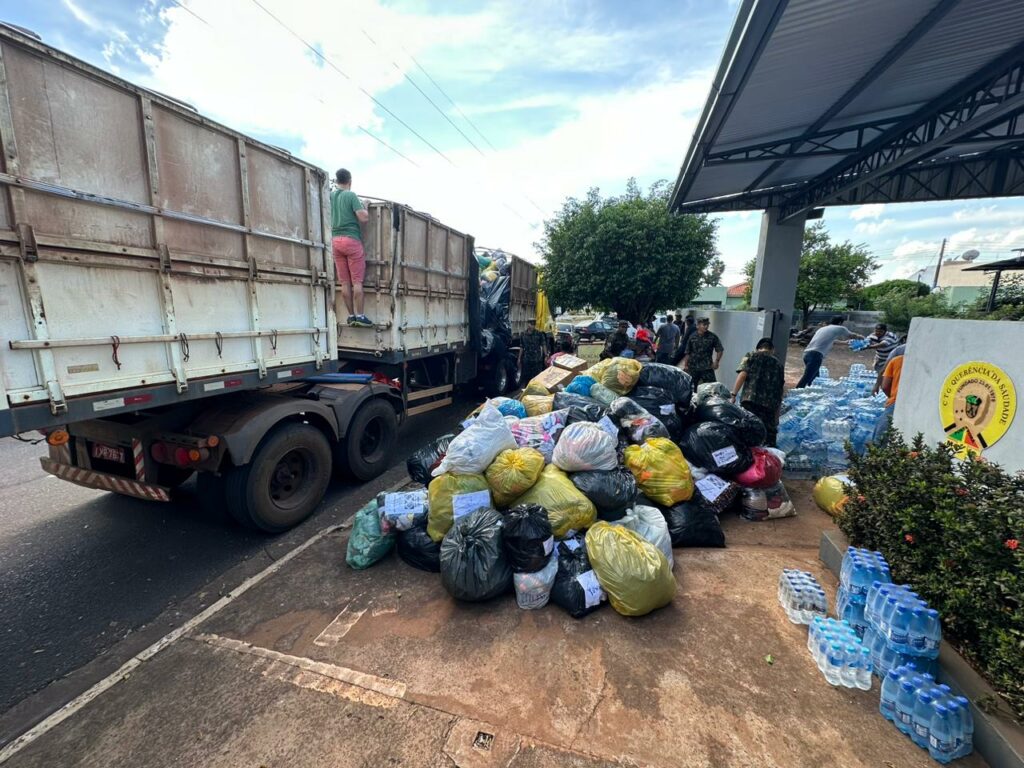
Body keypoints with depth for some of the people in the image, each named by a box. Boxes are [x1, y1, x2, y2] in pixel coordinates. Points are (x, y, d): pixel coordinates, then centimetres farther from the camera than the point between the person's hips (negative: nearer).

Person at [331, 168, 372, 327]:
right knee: (357, 281, -5)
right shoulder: (351, 195, -4)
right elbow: (364, 218, -12)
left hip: (335, 240, 6)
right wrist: (364, 208, 9)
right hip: (352, 240, -5)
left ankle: (351, 316, 6)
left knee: (344, 282, 4)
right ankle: (359, 316, -7)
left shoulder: (330, 196, 12)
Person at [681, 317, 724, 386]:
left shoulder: (712, 337, -1)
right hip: (693, 367, 1)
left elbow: (719, 350, 6)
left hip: (707, 368, -1)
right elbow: (687, 353, 4)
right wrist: (685, 365, 3)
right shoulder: (692, 337, 0)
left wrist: (716, 361, -6)